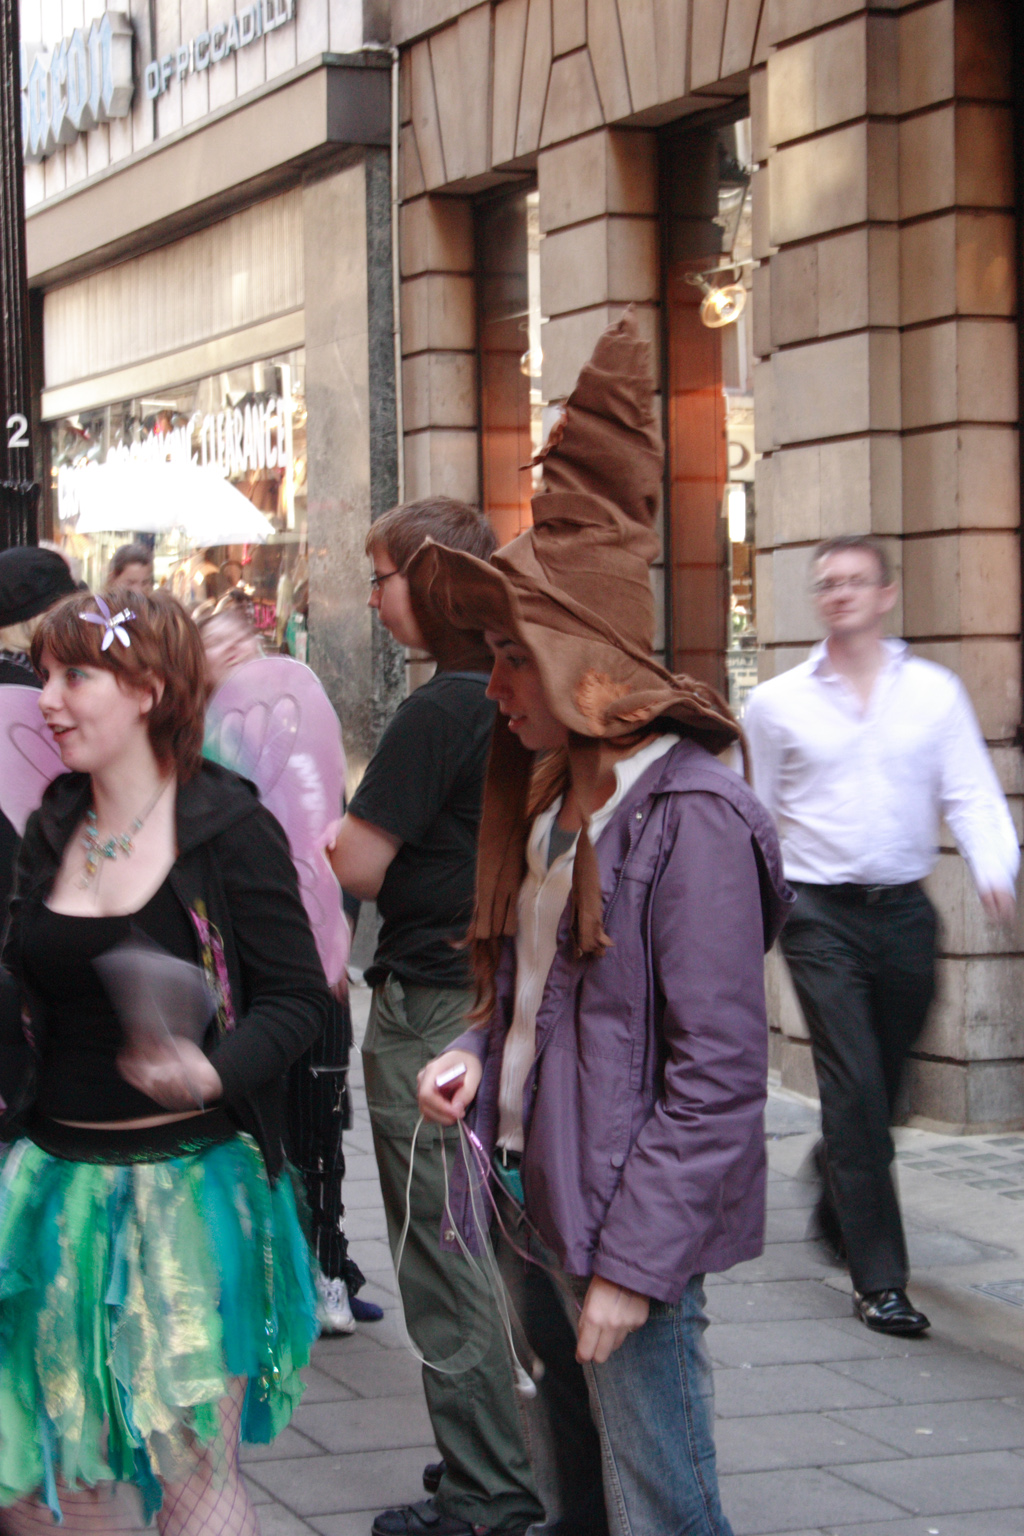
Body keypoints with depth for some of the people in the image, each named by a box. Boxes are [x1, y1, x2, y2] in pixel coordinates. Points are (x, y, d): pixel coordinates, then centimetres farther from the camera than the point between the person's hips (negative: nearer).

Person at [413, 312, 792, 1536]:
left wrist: (632, 1263, -20)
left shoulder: (689, 815, -16)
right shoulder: (552, 795, 12)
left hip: (630, 1227, -9)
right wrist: (479, 1056, 2)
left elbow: (717, 1075, -19)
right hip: (536, 1202, 9)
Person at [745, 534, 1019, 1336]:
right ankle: (878, 1277, -6)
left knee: (882, 1087, 12)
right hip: (821, 914, -2)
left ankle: (838, 1207, 42)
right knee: (855, 1090, -10)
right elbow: (757, 814, 12)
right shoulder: (776, 703, 4)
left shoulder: (936, 692, 6)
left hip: (904, 911, 2)